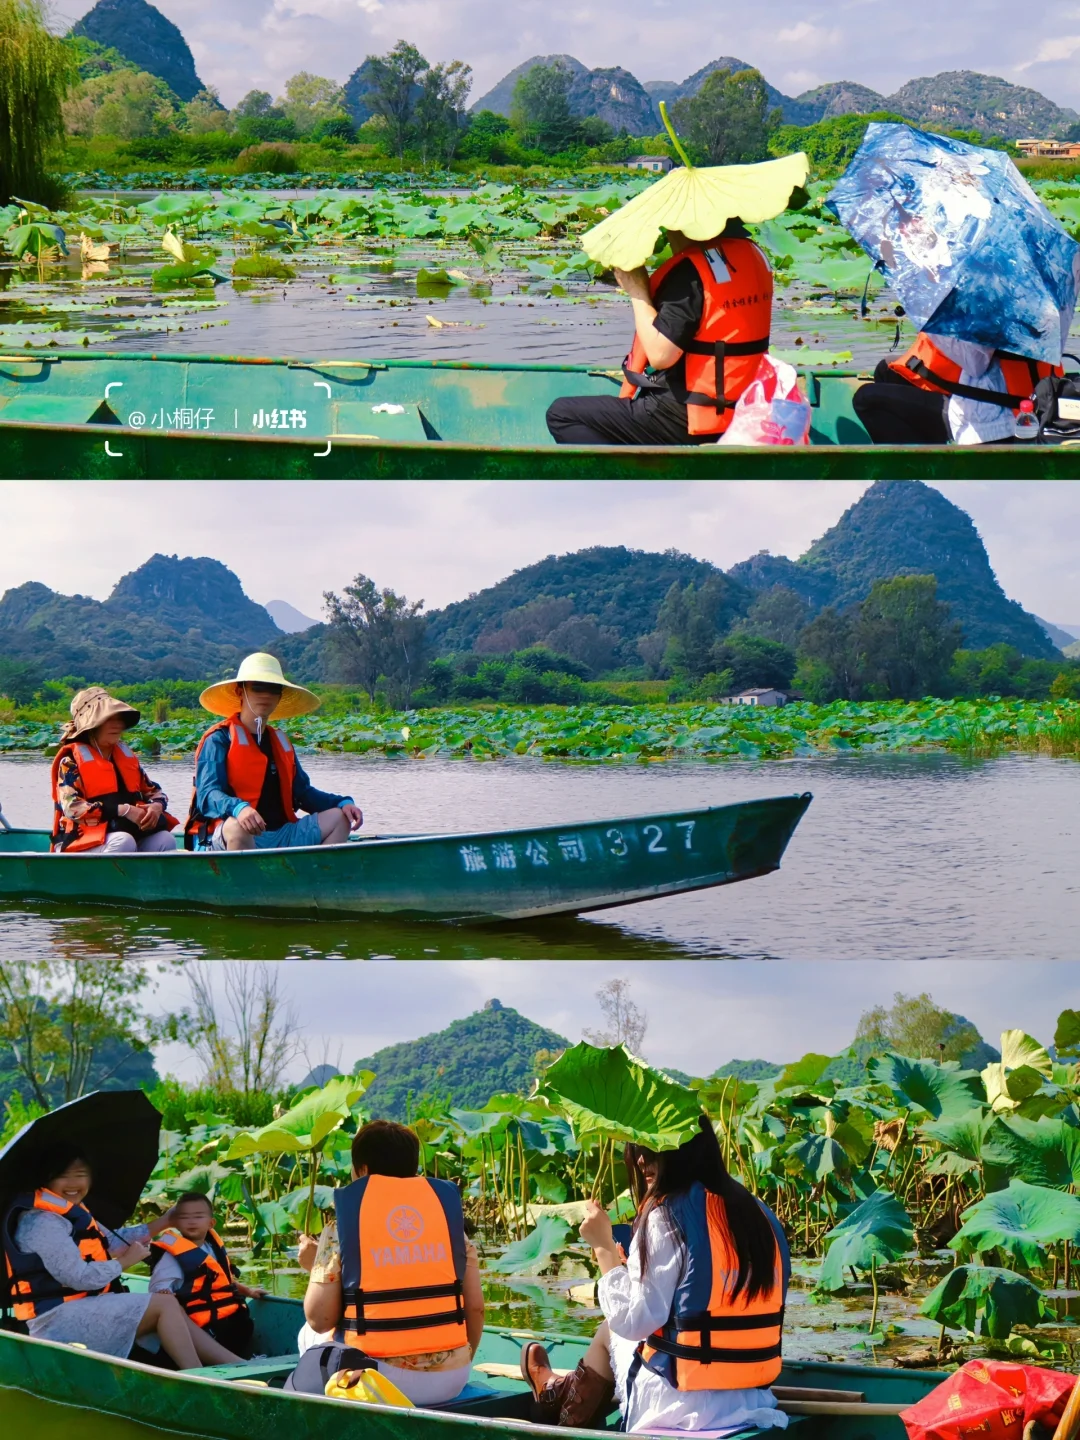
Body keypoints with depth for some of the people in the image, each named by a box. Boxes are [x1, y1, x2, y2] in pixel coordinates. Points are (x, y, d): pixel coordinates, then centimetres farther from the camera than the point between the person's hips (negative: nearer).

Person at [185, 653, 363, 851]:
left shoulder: (280, 742, 20)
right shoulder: (220, 738, -3)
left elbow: (303, 792, 22)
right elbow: (208, 794, -16)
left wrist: (342, 803, 3)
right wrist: (238, 808, -38)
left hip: (279, 835, 7)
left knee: (339, 818, -1)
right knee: (236, 827, -39)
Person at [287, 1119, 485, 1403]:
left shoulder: (340, 1228, -4)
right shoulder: (447, 1206, 5)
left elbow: (320, 1320, -6)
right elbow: (475, 1307, 4)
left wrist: (314, 1267, 12)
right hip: (451, 1380, 4)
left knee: (311, 1337, 27)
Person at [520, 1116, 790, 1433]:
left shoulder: (667, 1216, -12)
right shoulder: (758, 1213, 8)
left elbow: (633, 1322, -12)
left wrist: (604, 1247, -1)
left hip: (682, 1409, -6)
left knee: (609, 1332, 21)